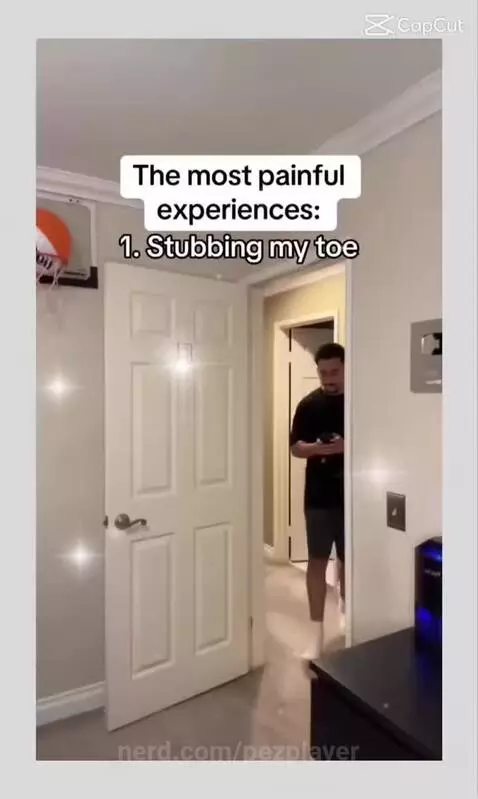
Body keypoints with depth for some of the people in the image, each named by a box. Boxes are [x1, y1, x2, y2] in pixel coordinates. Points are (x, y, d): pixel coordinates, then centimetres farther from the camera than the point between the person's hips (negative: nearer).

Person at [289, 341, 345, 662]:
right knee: (318, 560, 4)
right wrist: (320, 448, -21)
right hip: (319, 497, 0)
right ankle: (317, 631, 16)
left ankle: (348, 615, 37)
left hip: (353, 495, 1)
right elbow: (295, 447, -2)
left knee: (349, 559, 14)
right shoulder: (309, 404, -1)